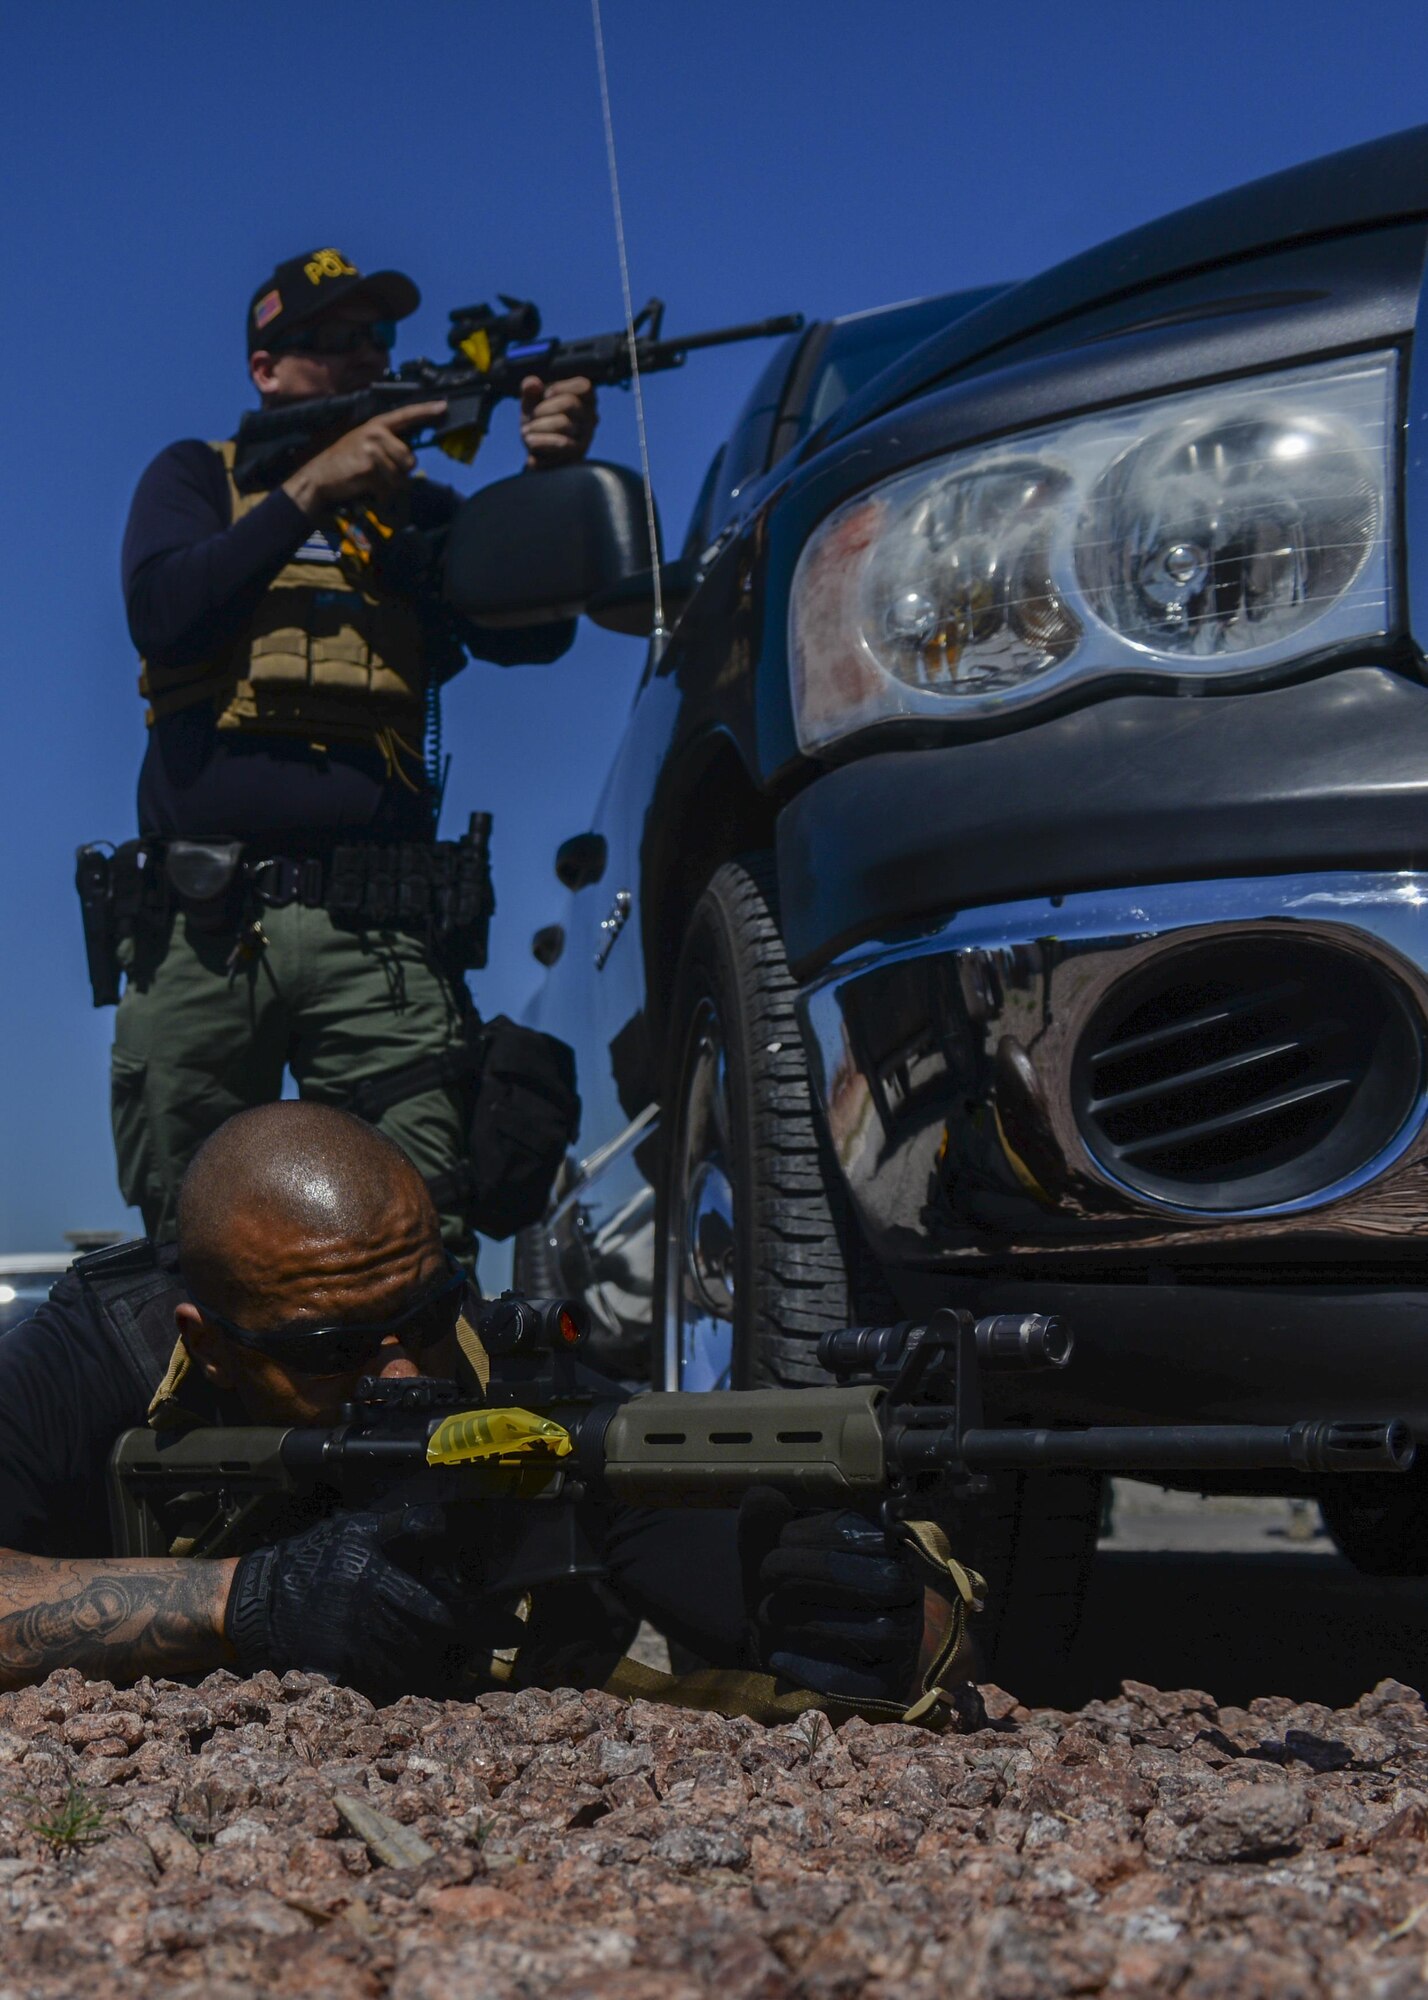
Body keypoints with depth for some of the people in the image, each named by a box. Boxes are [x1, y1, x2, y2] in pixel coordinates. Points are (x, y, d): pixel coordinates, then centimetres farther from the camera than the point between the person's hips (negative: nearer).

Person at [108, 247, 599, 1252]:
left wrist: (551, 480, -13)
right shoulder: (199, 479, 18)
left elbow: (528, 633, 3)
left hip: (375, 939, 1)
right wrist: (313, 486, -8)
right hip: (202, 933, 0)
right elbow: (164, 614, -3)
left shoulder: (423, 510, 22)